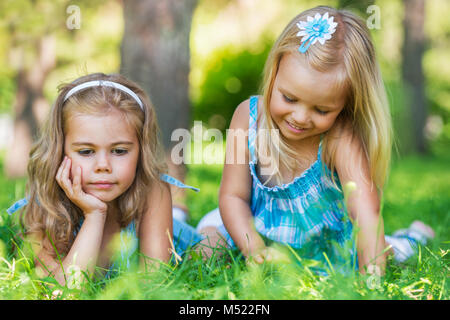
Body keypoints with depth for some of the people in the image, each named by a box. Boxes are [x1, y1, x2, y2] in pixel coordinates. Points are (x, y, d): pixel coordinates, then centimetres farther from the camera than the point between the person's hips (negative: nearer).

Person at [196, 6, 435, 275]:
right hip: (256, 231, 2)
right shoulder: (249, 117, -20)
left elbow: (364, 204, -40)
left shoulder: (342, 137, -31)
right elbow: (233, 195, -15)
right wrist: (255, 250, -29)